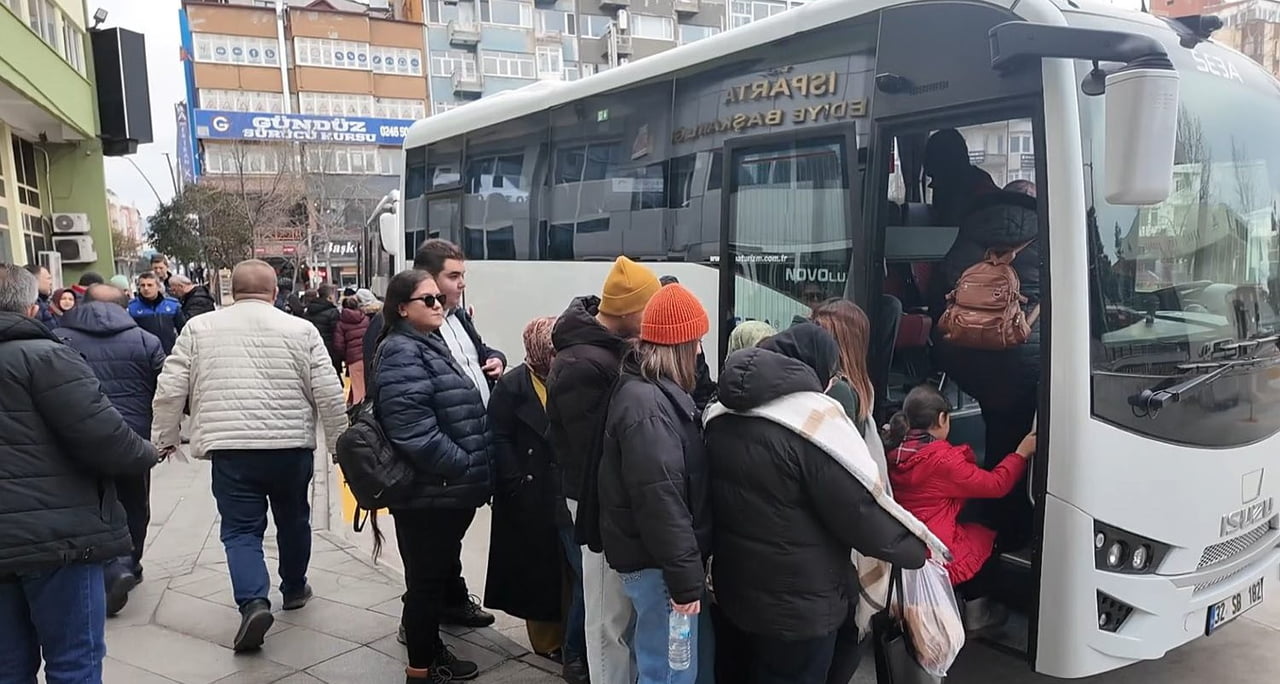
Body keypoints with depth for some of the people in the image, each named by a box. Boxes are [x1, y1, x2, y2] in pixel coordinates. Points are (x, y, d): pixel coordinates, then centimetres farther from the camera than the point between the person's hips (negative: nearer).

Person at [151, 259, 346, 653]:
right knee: (293, 518, 20)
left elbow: (170, 390, 4)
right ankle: (294, 588, 37)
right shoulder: (301, 330, 1)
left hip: (230, 448, -1)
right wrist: (340, 443, 10)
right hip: (292, 446, 1)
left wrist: (164, 438, 17)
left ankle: (253, 602, -12)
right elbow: (329, 395, -1)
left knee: (241, 530, 7)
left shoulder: (199, 328, 5)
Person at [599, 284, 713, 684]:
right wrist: (684, 579, -22)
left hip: (661, 558, 10)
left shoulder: (655, 392, 11)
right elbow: (660, 499, -26)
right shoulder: (647, 406, -22)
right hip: (657, 564, -10)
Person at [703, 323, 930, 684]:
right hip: (799, 601, -7)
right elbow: (859, 511, -20)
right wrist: (915, 546, -4)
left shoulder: (721, 416, 2)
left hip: (737, 587, 7)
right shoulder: (811, 421, -23)